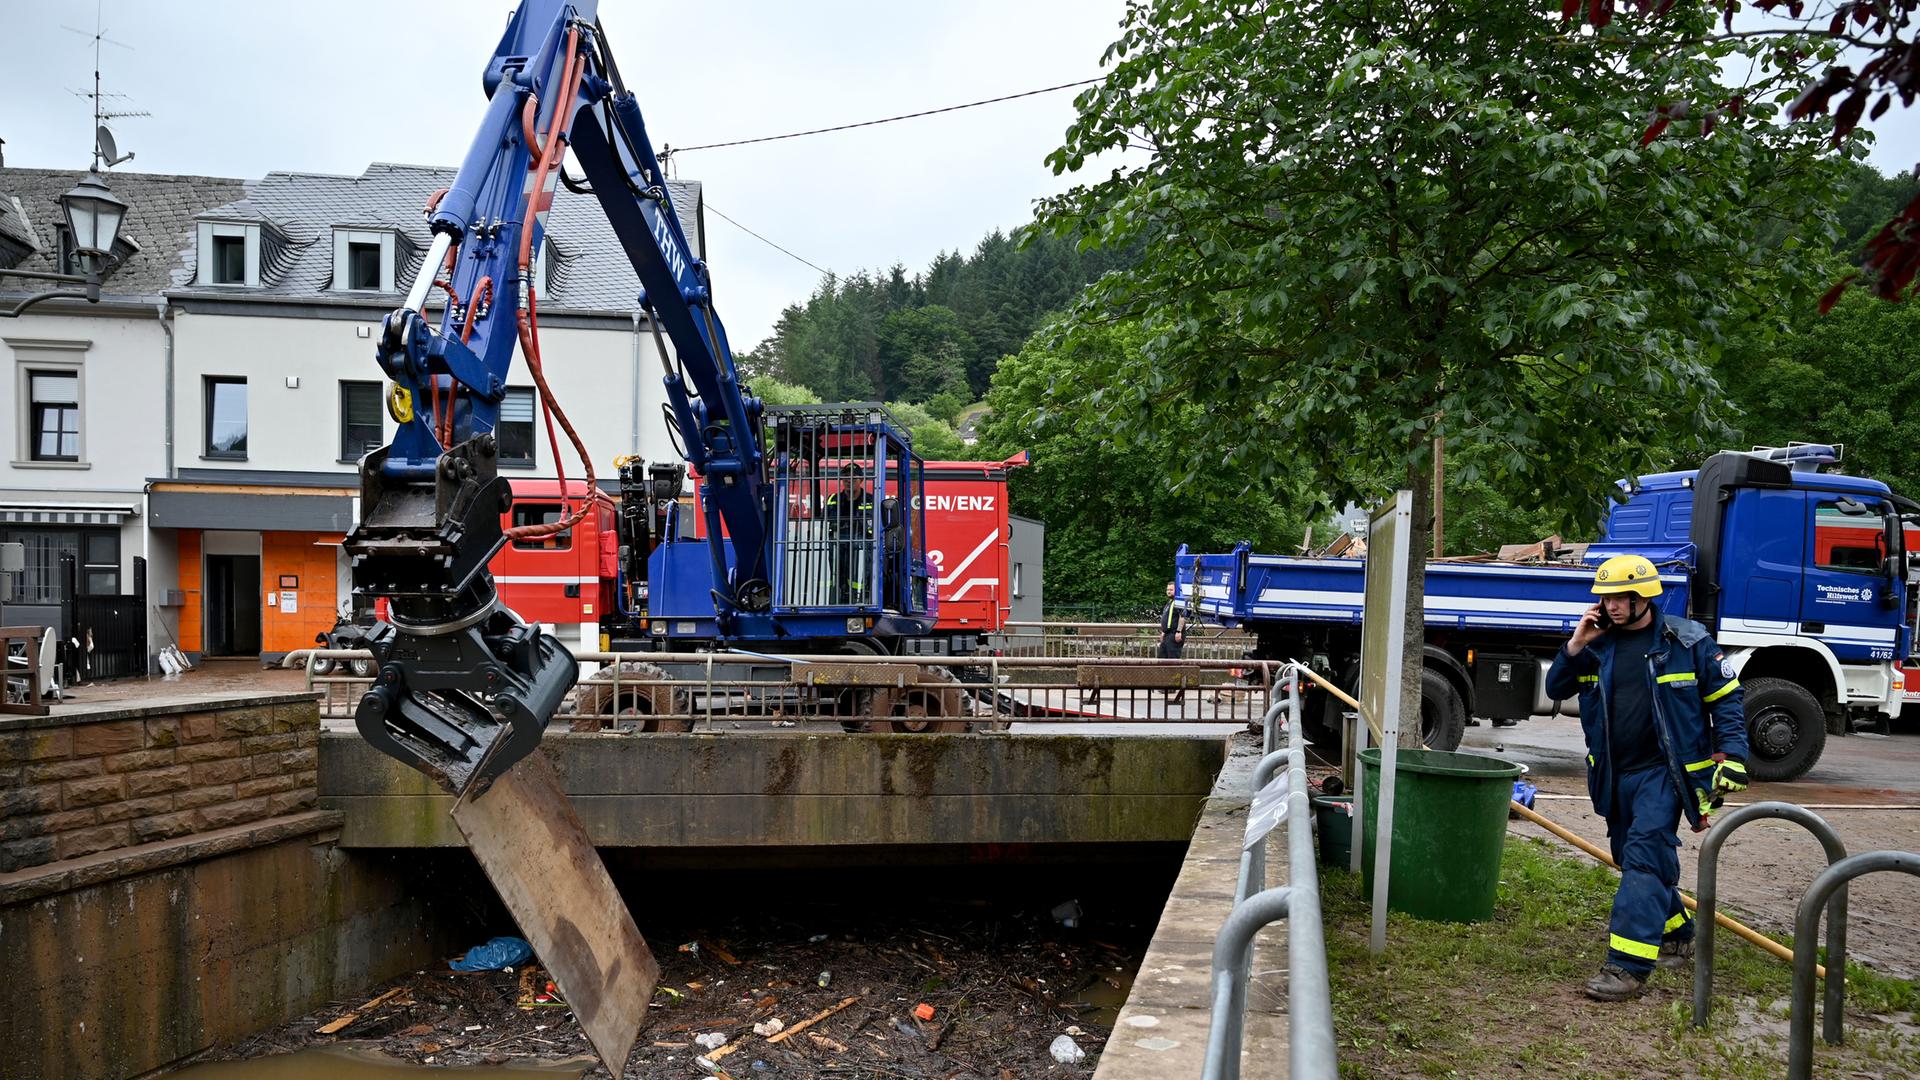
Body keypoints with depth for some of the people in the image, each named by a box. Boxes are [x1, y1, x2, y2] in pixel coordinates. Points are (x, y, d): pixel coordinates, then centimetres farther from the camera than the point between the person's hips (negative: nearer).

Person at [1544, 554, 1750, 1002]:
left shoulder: (1688, 641, -5)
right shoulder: (1599, 643, 6)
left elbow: (1726, 699, 0)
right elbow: (1556, 689, 10)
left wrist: (1733, 756, -8)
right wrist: (1576, 646, -4)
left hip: (1664, 771, -6)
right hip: (1616, 774, 6)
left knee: (1644, 859, -16)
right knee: (1633, 859, 17)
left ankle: (1628, 966, -19)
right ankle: (1676, 934, 40)